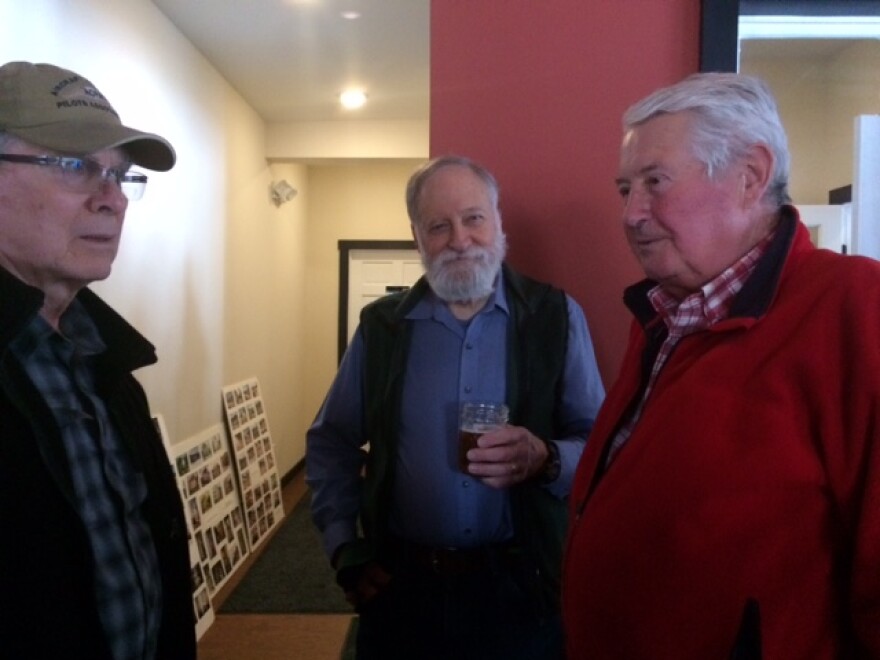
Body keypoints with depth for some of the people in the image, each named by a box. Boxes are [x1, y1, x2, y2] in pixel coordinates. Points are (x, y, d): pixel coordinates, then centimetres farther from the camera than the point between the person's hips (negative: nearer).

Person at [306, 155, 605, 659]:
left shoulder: (557, 318, -4)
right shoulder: (382, 326, 1)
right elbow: (330, 443, 9)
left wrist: (545, 459, -24)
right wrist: (345, 551, 2)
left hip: (519, 586, -1)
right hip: (401, 585, 2)